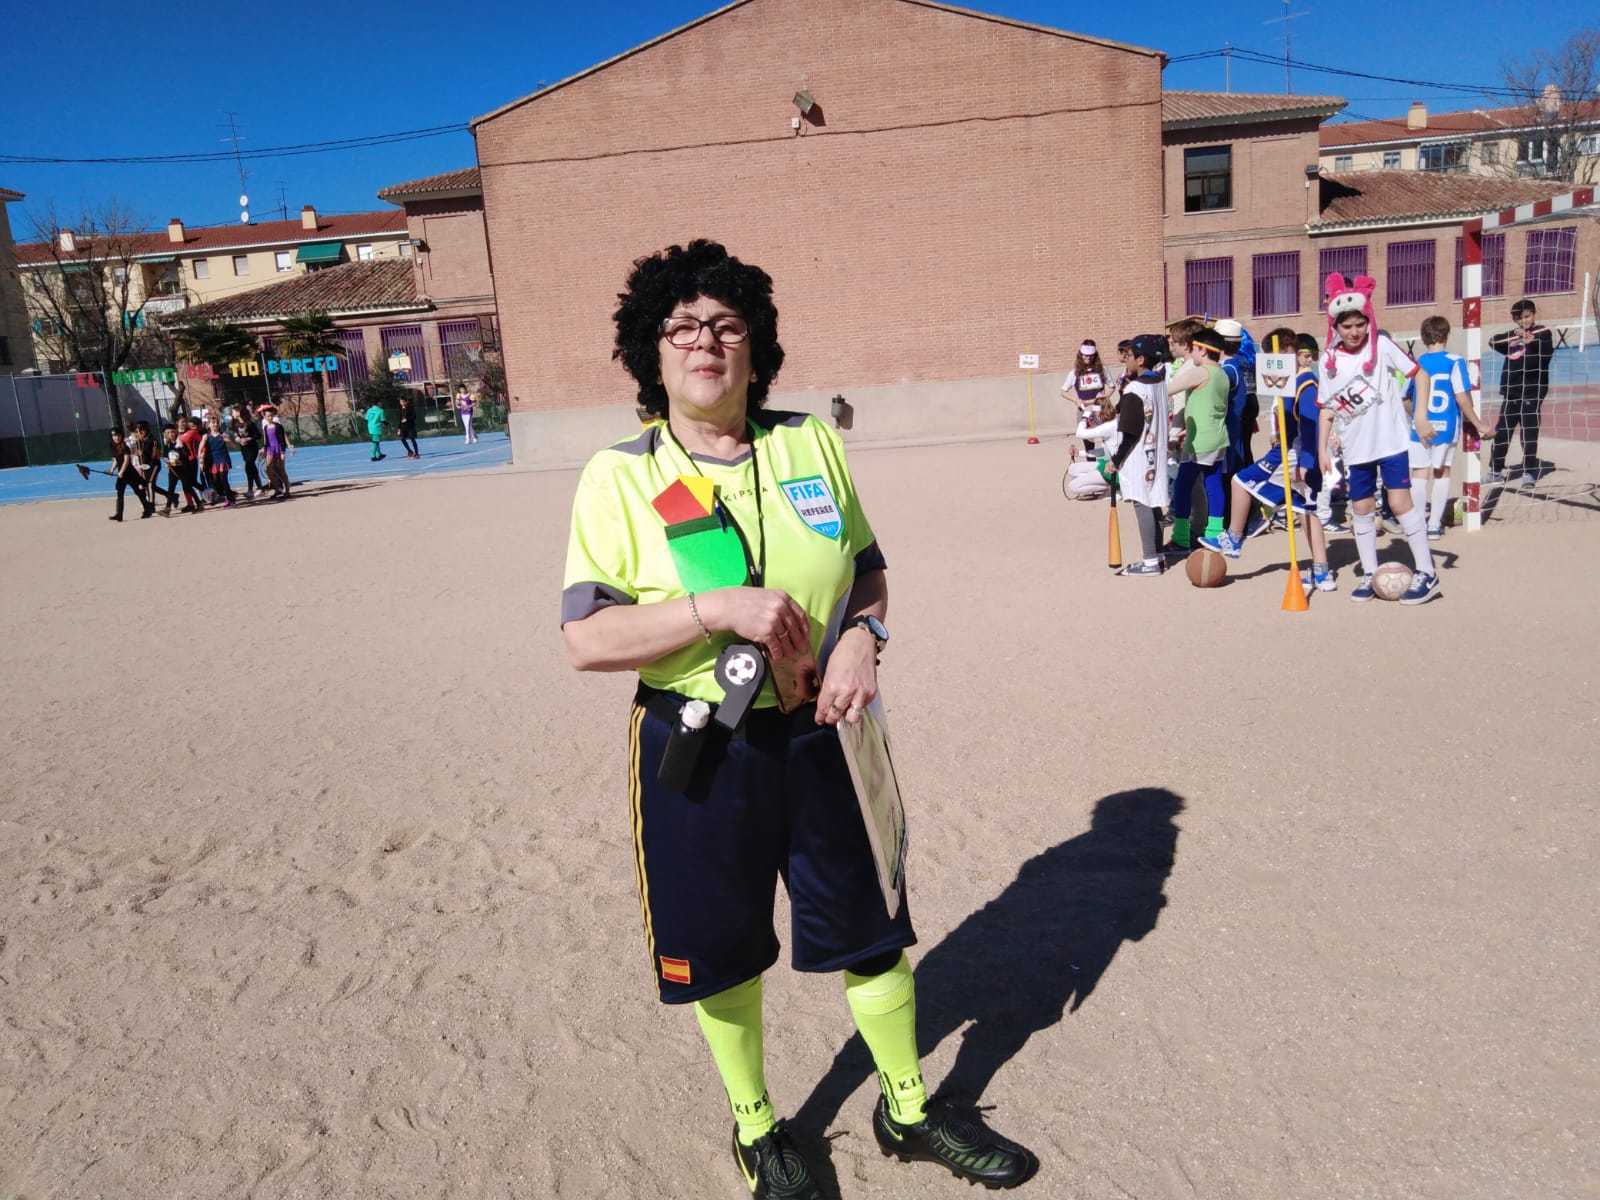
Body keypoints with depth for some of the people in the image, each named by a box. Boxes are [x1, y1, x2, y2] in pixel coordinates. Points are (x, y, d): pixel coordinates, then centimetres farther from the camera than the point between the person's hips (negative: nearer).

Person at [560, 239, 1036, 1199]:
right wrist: (719, 608, -24)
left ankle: (909, 1109, 41)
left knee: (870, 930, 16)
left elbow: (869, 568, 11)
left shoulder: (813, 443, 2)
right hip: (698, 749, -2)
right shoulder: (619, 477, -7)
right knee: (720, 952, 14)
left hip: (822, 734, 3)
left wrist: (863, 637, -9)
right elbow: (586, 641, -13)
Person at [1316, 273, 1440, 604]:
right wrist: (1322, 448, 3)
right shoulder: (1329, 360, 2)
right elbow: (1327, 408, 8)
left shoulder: (1382, 345, -7)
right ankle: (1370, 574, 21)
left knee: (1400, 502, -10)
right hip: (1356, 448, 4)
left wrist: (1420, 413, -12)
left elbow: (1420, 374, -1)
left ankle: (1427, 574, -2)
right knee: (1361, 508, 9)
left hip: (1391, 440, -4)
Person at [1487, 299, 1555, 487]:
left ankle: (1529, 472, 2)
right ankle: (1495, 470, 16)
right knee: (1502, 431, 7)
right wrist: (1512, 336, -17)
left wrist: (1532, 343, -29)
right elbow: (1494, 342, -2)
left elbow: (1547, 353, -13)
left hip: (1532, 390, -4)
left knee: (1529, 432, -4)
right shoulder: (1512, 334, 12)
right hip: (1511, 391, 4)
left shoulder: (1543, 332, 1)